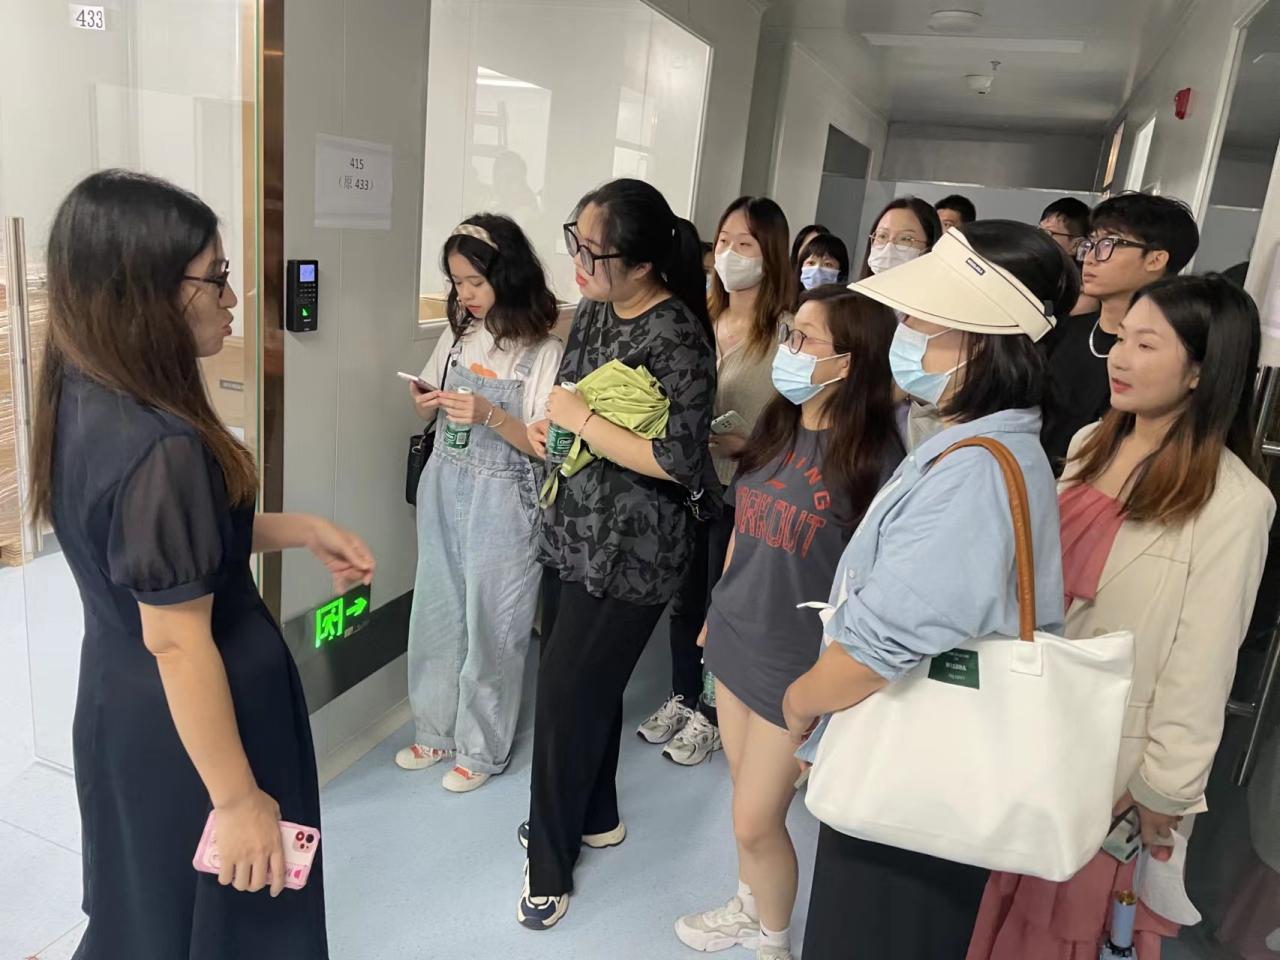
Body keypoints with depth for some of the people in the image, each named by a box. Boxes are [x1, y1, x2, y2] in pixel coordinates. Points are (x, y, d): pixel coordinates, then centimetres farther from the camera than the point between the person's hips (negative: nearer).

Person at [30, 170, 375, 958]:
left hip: (121, 705, 8)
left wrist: (303, 530, 1)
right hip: (187, 730, -8)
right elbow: (179, 644, -27)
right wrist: (239, 797, -18)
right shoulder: (161, 447, -31)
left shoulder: (84, 399, -3)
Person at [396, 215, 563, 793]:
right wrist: (424, 402, -9)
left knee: (490, 626, 7)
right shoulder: (457, 333, 3)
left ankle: (481, 748, 27)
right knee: (436, 614, 15)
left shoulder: (543, 352, -13)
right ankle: (436, 731, 35)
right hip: (444, 491, 6)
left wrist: (489, 415, -27)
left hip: (501, 503, -5)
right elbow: (429, 412, 14)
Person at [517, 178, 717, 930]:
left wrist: (581, 421, -21)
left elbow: (678, 460, -26)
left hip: (633, 550, -8)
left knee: (568, 691, 1)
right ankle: (595, 816, 42)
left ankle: (550, 863, 22)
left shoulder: (677, 339, -21)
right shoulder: (596, 310, 4)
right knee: (592, 680, 20)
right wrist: (550, 424, -2)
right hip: (584, 531, 8)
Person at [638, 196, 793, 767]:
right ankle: (681, 699, 39)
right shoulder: (702, 320, 5)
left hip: (742, 491, -5)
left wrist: (746, 444, -24)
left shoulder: (785, 333, -14)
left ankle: (710, 717, 31)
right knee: (684, 598, 18)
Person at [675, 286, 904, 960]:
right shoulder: (776, 426, 2)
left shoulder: (874, 457, -19)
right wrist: (716, 615, 17)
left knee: (756, 820, 6)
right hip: (734, 640, 6)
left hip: (796, 662, -6)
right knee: (747, 796, 21)